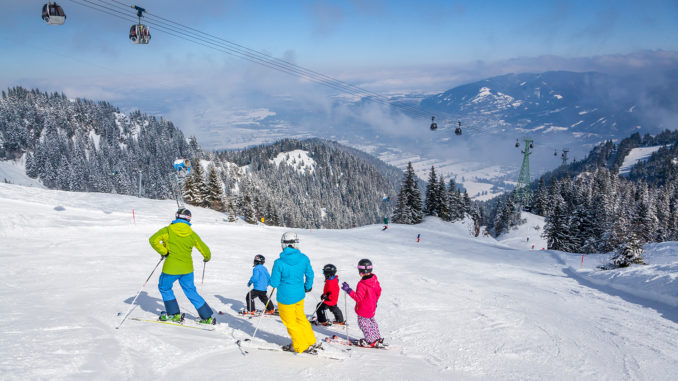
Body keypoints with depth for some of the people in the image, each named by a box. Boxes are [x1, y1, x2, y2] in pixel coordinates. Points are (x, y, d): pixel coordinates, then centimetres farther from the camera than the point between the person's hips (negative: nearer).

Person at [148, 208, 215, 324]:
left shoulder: (168, 230, -5)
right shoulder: (192, 234, 3)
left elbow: (153, 240, -15)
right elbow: (205, 250, 9)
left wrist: (164, 252, -4)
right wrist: (207, 258, 31)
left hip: (171, 268, -3)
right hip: (187, 269, 4)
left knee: (164, 288, 22)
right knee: (191, 292, 15)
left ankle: (173, 314, 20)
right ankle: (207, 317, 14)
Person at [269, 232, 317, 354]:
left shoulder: (279, 263, -22)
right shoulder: (304, 258, -10)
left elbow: (274, 283, -15)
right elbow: (310, 275, 5)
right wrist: (308, 286, 24)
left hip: (286, 297, -4)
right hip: (299, 295, 5)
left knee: (290, 322, 16)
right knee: (300, 317, 26)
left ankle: (301, 346, 28)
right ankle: (310, 342, 36)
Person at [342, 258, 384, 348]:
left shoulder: (362, 284, -30)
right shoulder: (375, 280, -4)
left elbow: (358, 298, -30)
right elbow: (378, 292, 9)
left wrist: (348, 290, -31)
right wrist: (375, 301, 25)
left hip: (364, 309, -8)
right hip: (372, 307, 8)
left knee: (363, 323, 8)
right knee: (372, 322, 24)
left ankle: (372, 341, 15)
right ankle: (378, 339, 32)